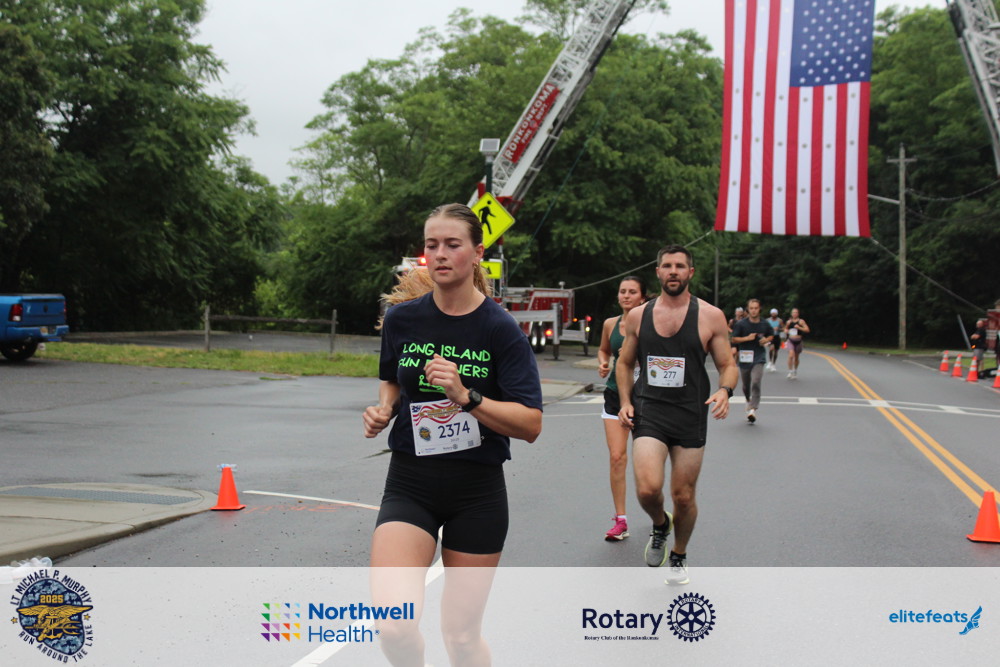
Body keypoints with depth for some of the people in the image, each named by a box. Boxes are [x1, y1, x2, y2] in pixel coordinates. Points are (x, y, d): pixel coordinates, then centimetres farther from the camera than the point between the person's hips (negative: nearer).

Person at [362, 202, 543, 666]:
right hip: (410, 484, 2)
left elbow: (531, 425, -13)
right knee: (394, 626, -20)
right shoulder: (402, 318, 0)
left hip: (477, 490, -1)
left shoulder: (499, 328, -9)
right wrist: (383, 410, 0)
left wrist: (466, 397, -26)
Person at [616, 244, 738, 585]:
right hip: (648, 413, 1)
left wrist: (724, 390, -19)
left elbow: (727, 365, 3)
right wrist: (625, 401, 2)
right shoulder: (638, 316, 5)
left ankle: (679, 557, 34)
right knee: (648, 489, -18)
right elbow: (624, 363, 16)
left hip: (690, 416, 0)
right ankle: (660, 524, 18)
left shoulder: (710, 316, -1)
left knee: (684, 497, 7)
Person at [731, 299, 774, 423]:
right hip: (744, 358, 1)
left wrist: (766, 340, -2)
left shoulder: (765, 324, 3)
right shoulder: (741, 324, -3)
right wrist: (747, 338, -16)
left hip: (758, 358, -1)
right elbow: (734, 339, -2)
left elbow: (771, 335, 20)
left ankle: (753, 409, -21)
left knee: (756, 383, -19)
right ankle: (749, 402, 44)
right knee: (746, 385, 14)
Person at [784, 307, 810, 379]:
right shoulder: (789, 322, 5)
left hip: (798, 341, 0)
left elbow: (807, 330, -10)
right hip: (791, 341, 0)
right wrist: (786, 331, 0)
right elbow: (786, 329, 23)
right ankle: (790, 371, -14)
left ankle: (795, 371, 34)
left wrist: (799, 327, -22)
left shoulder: (801, 321, -3)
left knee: (796, 357, 12)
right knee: (791, 355, -21)